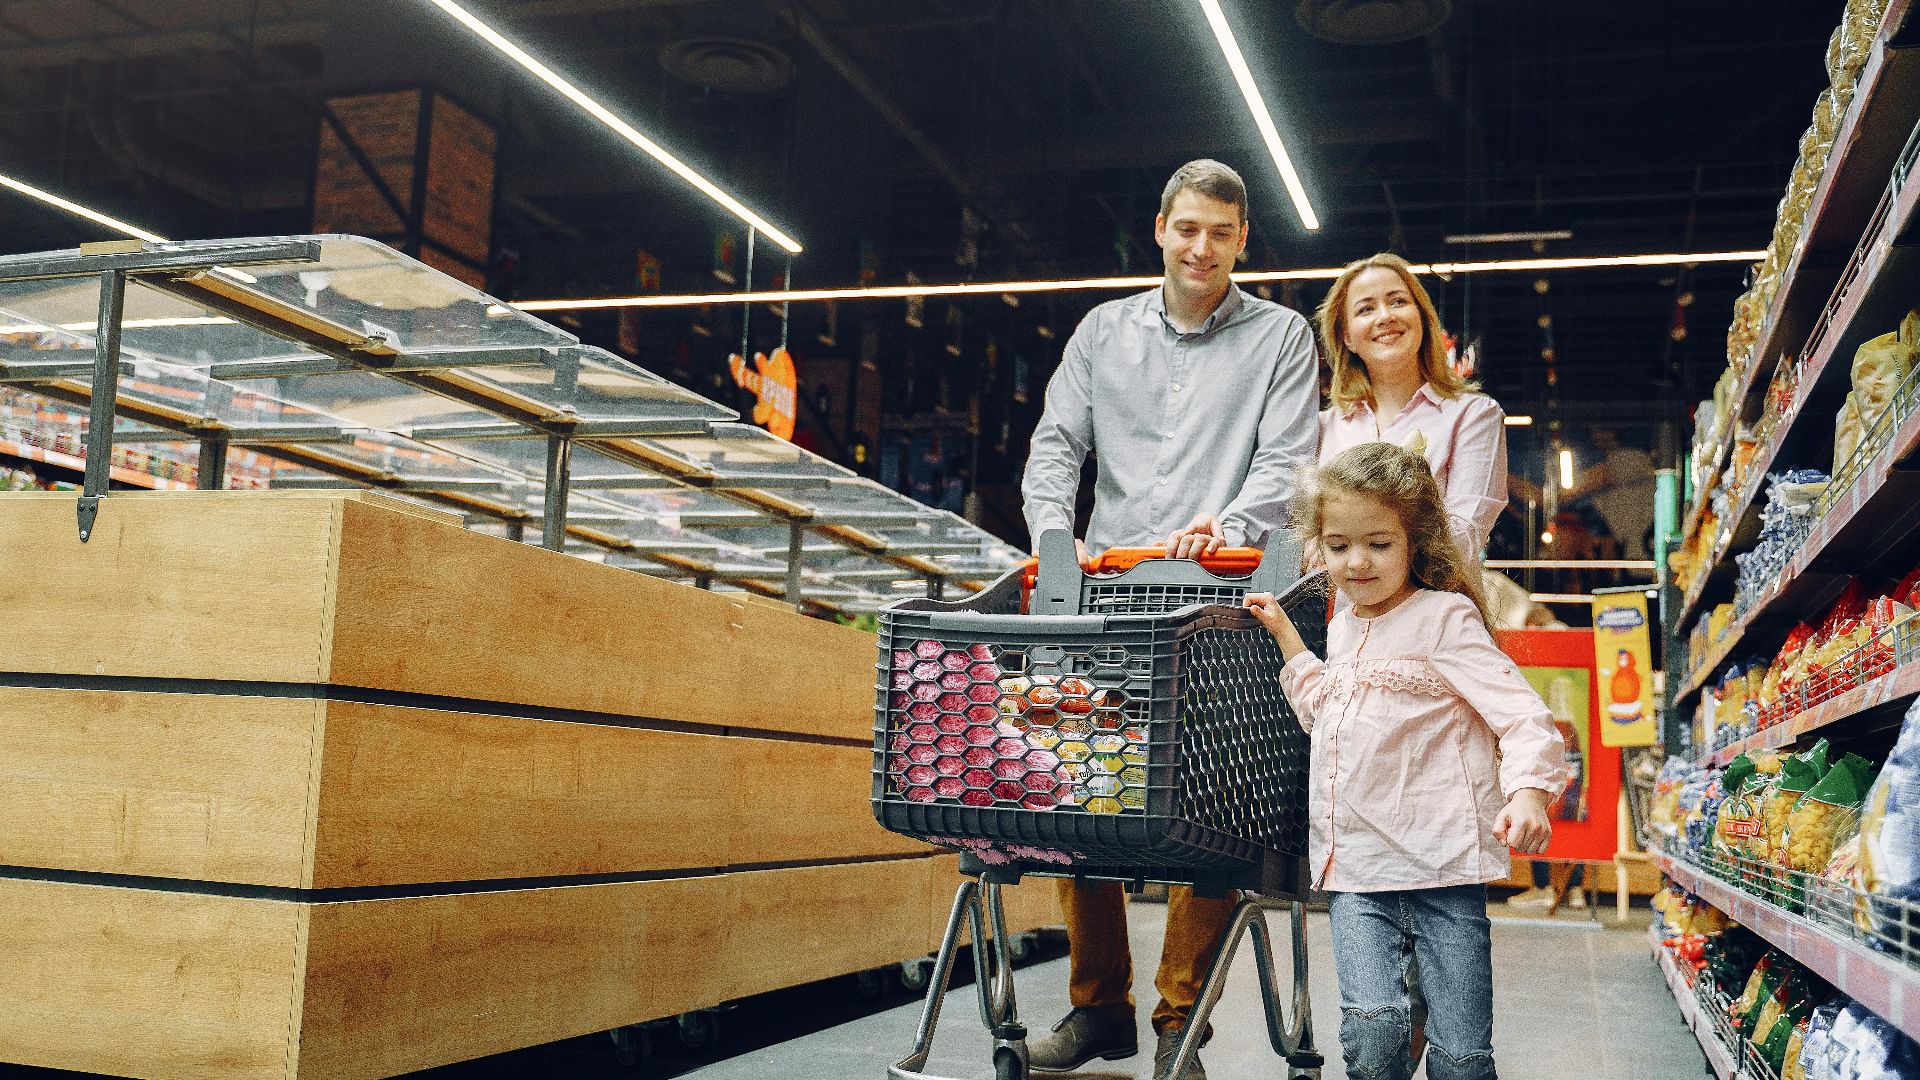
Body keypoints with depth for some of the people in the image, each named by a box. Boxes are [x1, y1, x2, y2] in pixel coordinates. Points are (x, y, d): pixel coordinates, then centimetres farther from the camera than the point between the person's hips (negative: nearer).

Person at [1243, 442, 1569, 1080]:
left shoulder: (1445, 617, -5)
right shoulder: (1343, 628, 15)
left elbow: (1522, 713, -13)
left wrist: (1528, 790, -31)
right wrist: (1284, 634, 25)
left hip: (1442, 866, -4)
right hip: (1356, 869, 4)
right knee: (1370, 1029, -16)